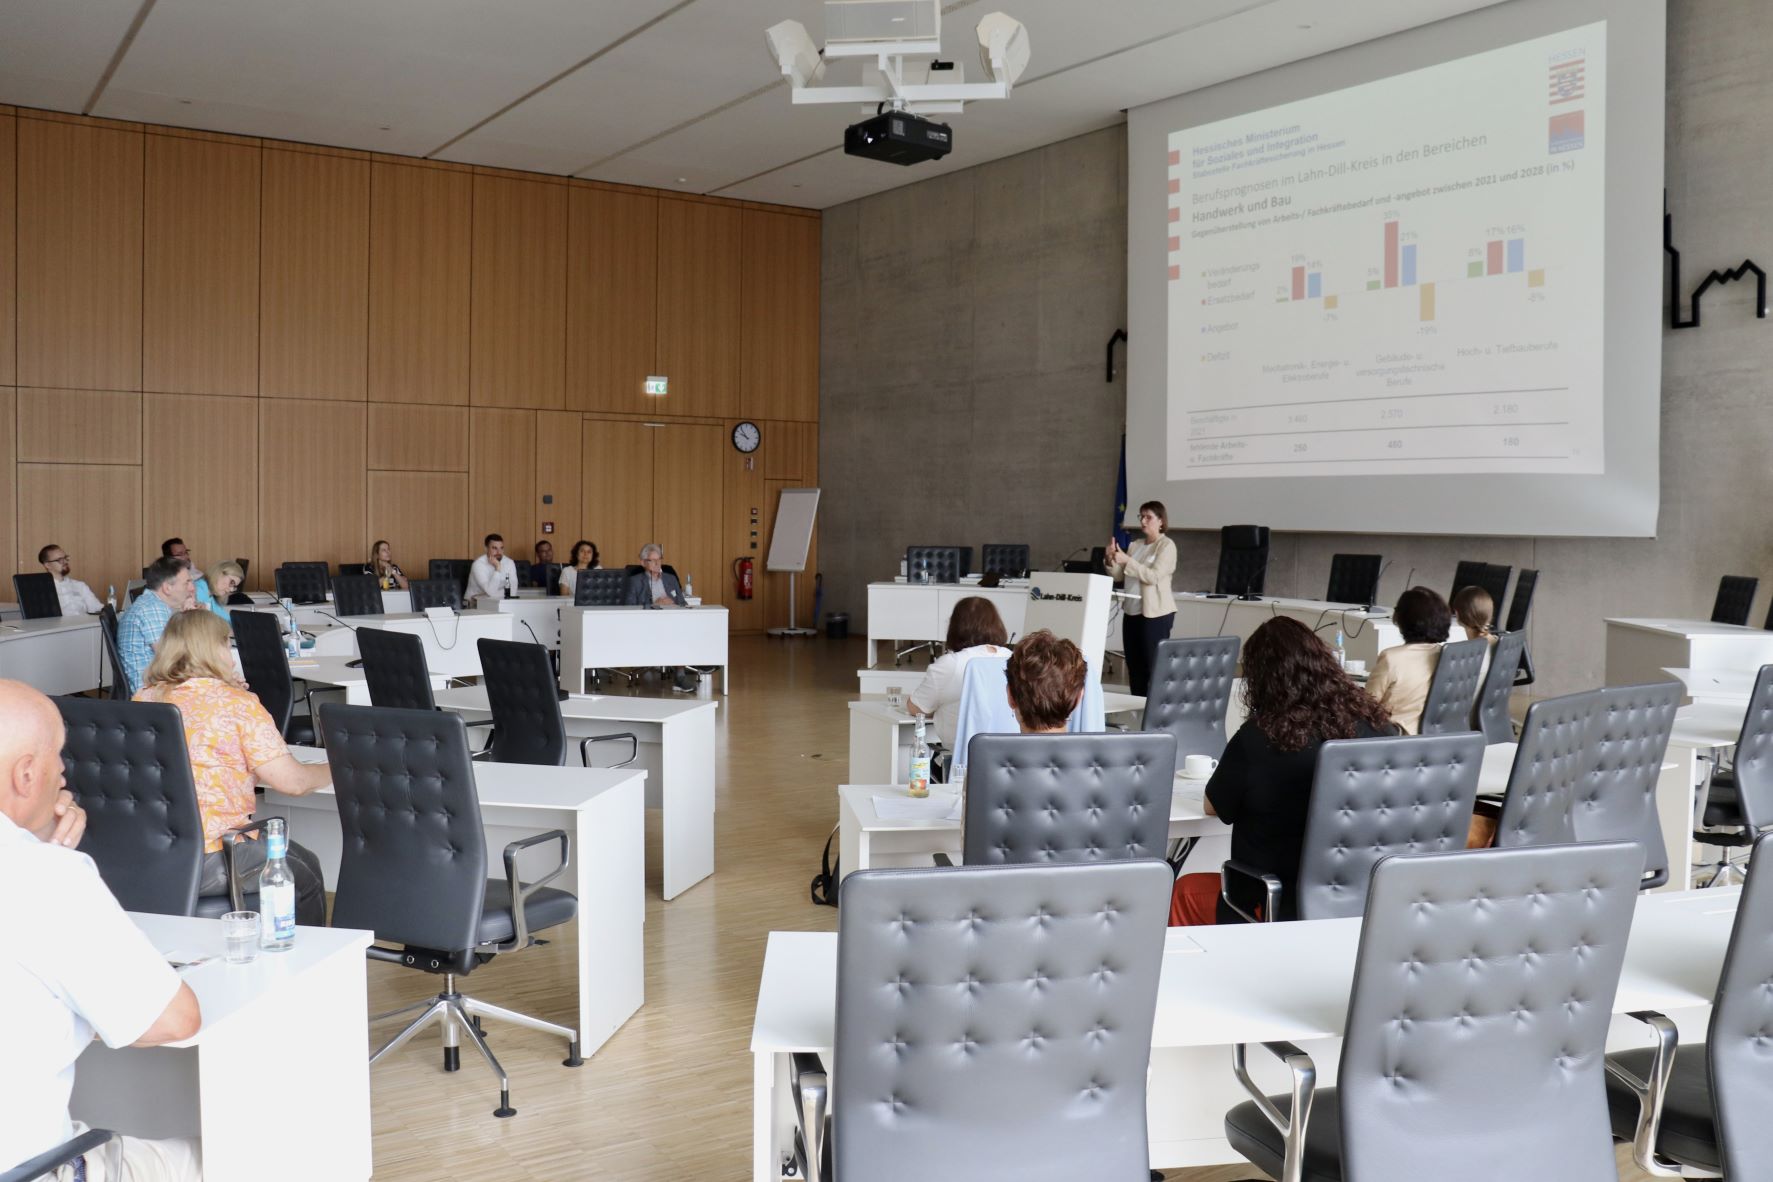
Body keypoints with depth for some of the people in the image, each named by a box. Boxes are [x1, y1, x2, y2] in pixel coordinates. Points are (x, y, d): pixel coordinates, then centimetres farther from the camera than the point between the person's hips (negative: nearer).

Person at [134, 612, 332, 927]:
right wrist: (335, 770, 10)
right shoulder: (238, 703, -10)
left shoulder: (143, 701, 7)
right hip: (207, 865, -7)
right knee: (305, 872, 19)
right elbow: (292, 781, -9)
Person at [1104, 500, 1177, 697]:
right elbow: (1119, 575, 14)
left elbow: (1153, 576, -18)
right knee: (1134, 666, 9)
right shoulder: (1136, 545, 15)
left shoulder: (1166, 545, -5)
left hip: (1156, 614, -7)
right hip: (1132, 611, 7)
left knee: (1154, 667, -7)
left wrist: (1126, 560, -23)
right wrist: (1112, 559, -5)